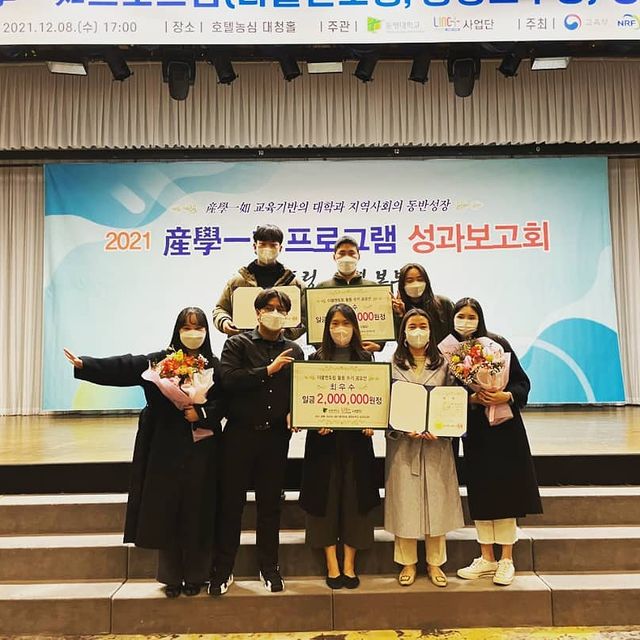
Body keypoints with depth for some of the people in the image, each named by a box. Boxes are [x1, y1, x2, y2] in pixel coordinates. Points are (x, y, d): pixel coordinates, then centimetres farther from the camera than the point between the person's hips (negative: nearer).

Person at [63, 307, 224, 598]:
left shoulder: (215, 366, 4)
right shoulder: (160, 360, 2)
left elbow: (223, 403, -1)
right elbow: (121, 367, -7)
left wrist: (202, 414, -17)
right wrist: (84, 364, -17)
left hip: (201, 449, 0)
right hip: (166, 447, 0)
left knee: (196, 513, 6)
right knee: (166, 511, 6)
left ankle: (195, 576, 22)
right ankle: (171, 576, 22)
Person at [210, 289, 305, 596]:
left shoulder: (294, 350, 10)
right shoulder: (237, 344, 1)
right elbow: (229, 379, -15)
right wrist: (268, 370, -15)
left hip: (276, 435, 3)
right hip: (240, 433, -2)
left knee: (270, 503, 12)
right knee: (231, 502, 5)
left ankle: (269, 567, 27)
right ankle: (223, 569, 20)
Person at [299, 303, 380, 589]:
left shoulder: (365, 358, 6)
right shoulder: (316, 359, 3)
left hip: (356, 437, 1)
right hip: (324, 438, -1)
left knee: (354, 497, 5)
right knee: (326, 496, 3)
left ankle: (349, 565, 18)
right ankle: (332, 566, 15)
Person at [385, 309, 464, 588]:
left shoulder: (443, 364, 5)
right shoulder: (392, 365, 2)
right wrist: (404, 428, -15)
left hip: (436, 442, 1)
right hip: (402, 441, -1)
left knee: (436, 499, 6)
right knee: (404, 500, 3)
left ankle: (435, 563, 21)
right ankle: (408, 563, 17)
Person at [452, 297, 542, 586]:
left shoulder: (497, 344, -5)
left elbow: (523, 382, -3)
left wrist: (506, 396, -20)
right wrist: (471, 399, -16)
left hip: (504, 426, -2)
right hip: (473, 429, 2)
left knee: (505, 489, 2)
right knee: (480, 493, 8)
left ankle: (506, 560, 15)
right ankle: (486, 559, 21)